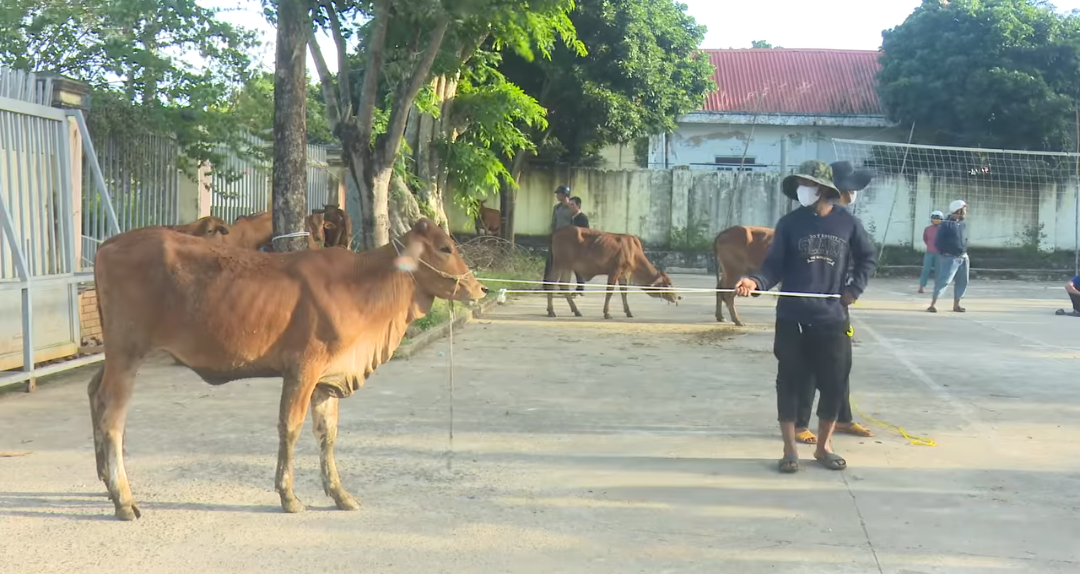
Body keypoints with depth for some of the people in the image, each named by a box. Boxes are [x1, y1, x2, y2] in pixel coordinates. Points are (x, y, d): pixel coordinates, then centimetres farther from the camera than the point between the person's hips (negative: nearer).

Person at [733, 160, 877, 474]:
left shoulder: (847, 223, 2)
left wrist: (855, 288, 4)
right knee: (790, 384, 3)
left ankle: (823, 445, 26)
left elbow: (868, 257, 16)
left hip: (832, 319, 1)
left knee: (834, 383, 7)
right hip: (792, 319, -1)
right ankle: (790, 449, 15)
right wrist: (756, 281, -23)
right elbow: (774, 265, -4)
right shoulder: (789, 223, -1)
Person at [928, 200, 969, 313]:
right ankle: (933, 304, -10)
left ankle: (956, 305, 18)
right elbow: (937, 242, -11)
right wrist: (944, 254, -12)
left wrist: (964, 253, 11)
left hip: (963, 258, 8)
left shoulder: (963, 225, 12)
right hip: (950, 258, -8)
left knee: (962, 282, 9)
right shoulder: (946, 224, -9)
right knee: (943, 281, -13)